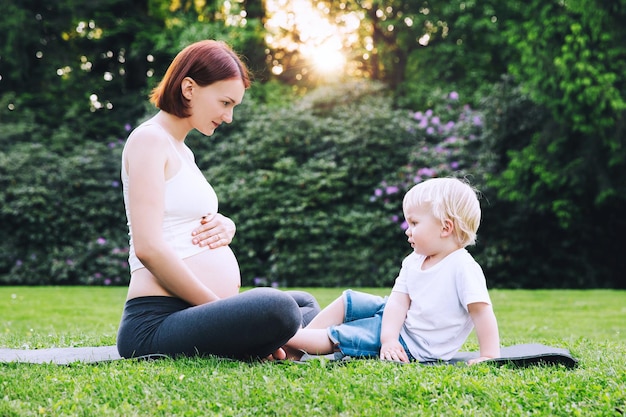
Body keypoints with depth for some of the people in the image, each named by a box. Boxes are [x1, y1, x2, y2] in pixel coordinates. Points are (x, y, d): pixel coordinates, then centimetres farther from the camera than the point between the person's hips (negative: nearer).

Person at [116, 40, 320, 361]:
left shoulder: (181, 151, 21)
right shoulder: (149, 140, -8)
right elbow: (148, 247, -19)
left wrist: (225, 227, 2)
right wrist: (218, 307, -16)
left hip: (193, 313, 11)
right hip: (156, 321, -11)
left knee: (305, 302, 24)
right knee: (277, 308, -36)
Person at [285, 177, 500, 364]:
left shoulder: (463, 267, -24)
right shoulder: (413, 261, 1)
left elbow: (482, 310, -26)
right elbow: (398, 301, -7)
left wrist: (489, 356, -32)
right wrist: (389, 339, -22)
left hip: (411, 343, -8)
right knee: (347, 302, 11)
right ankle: (295, 348, 8)